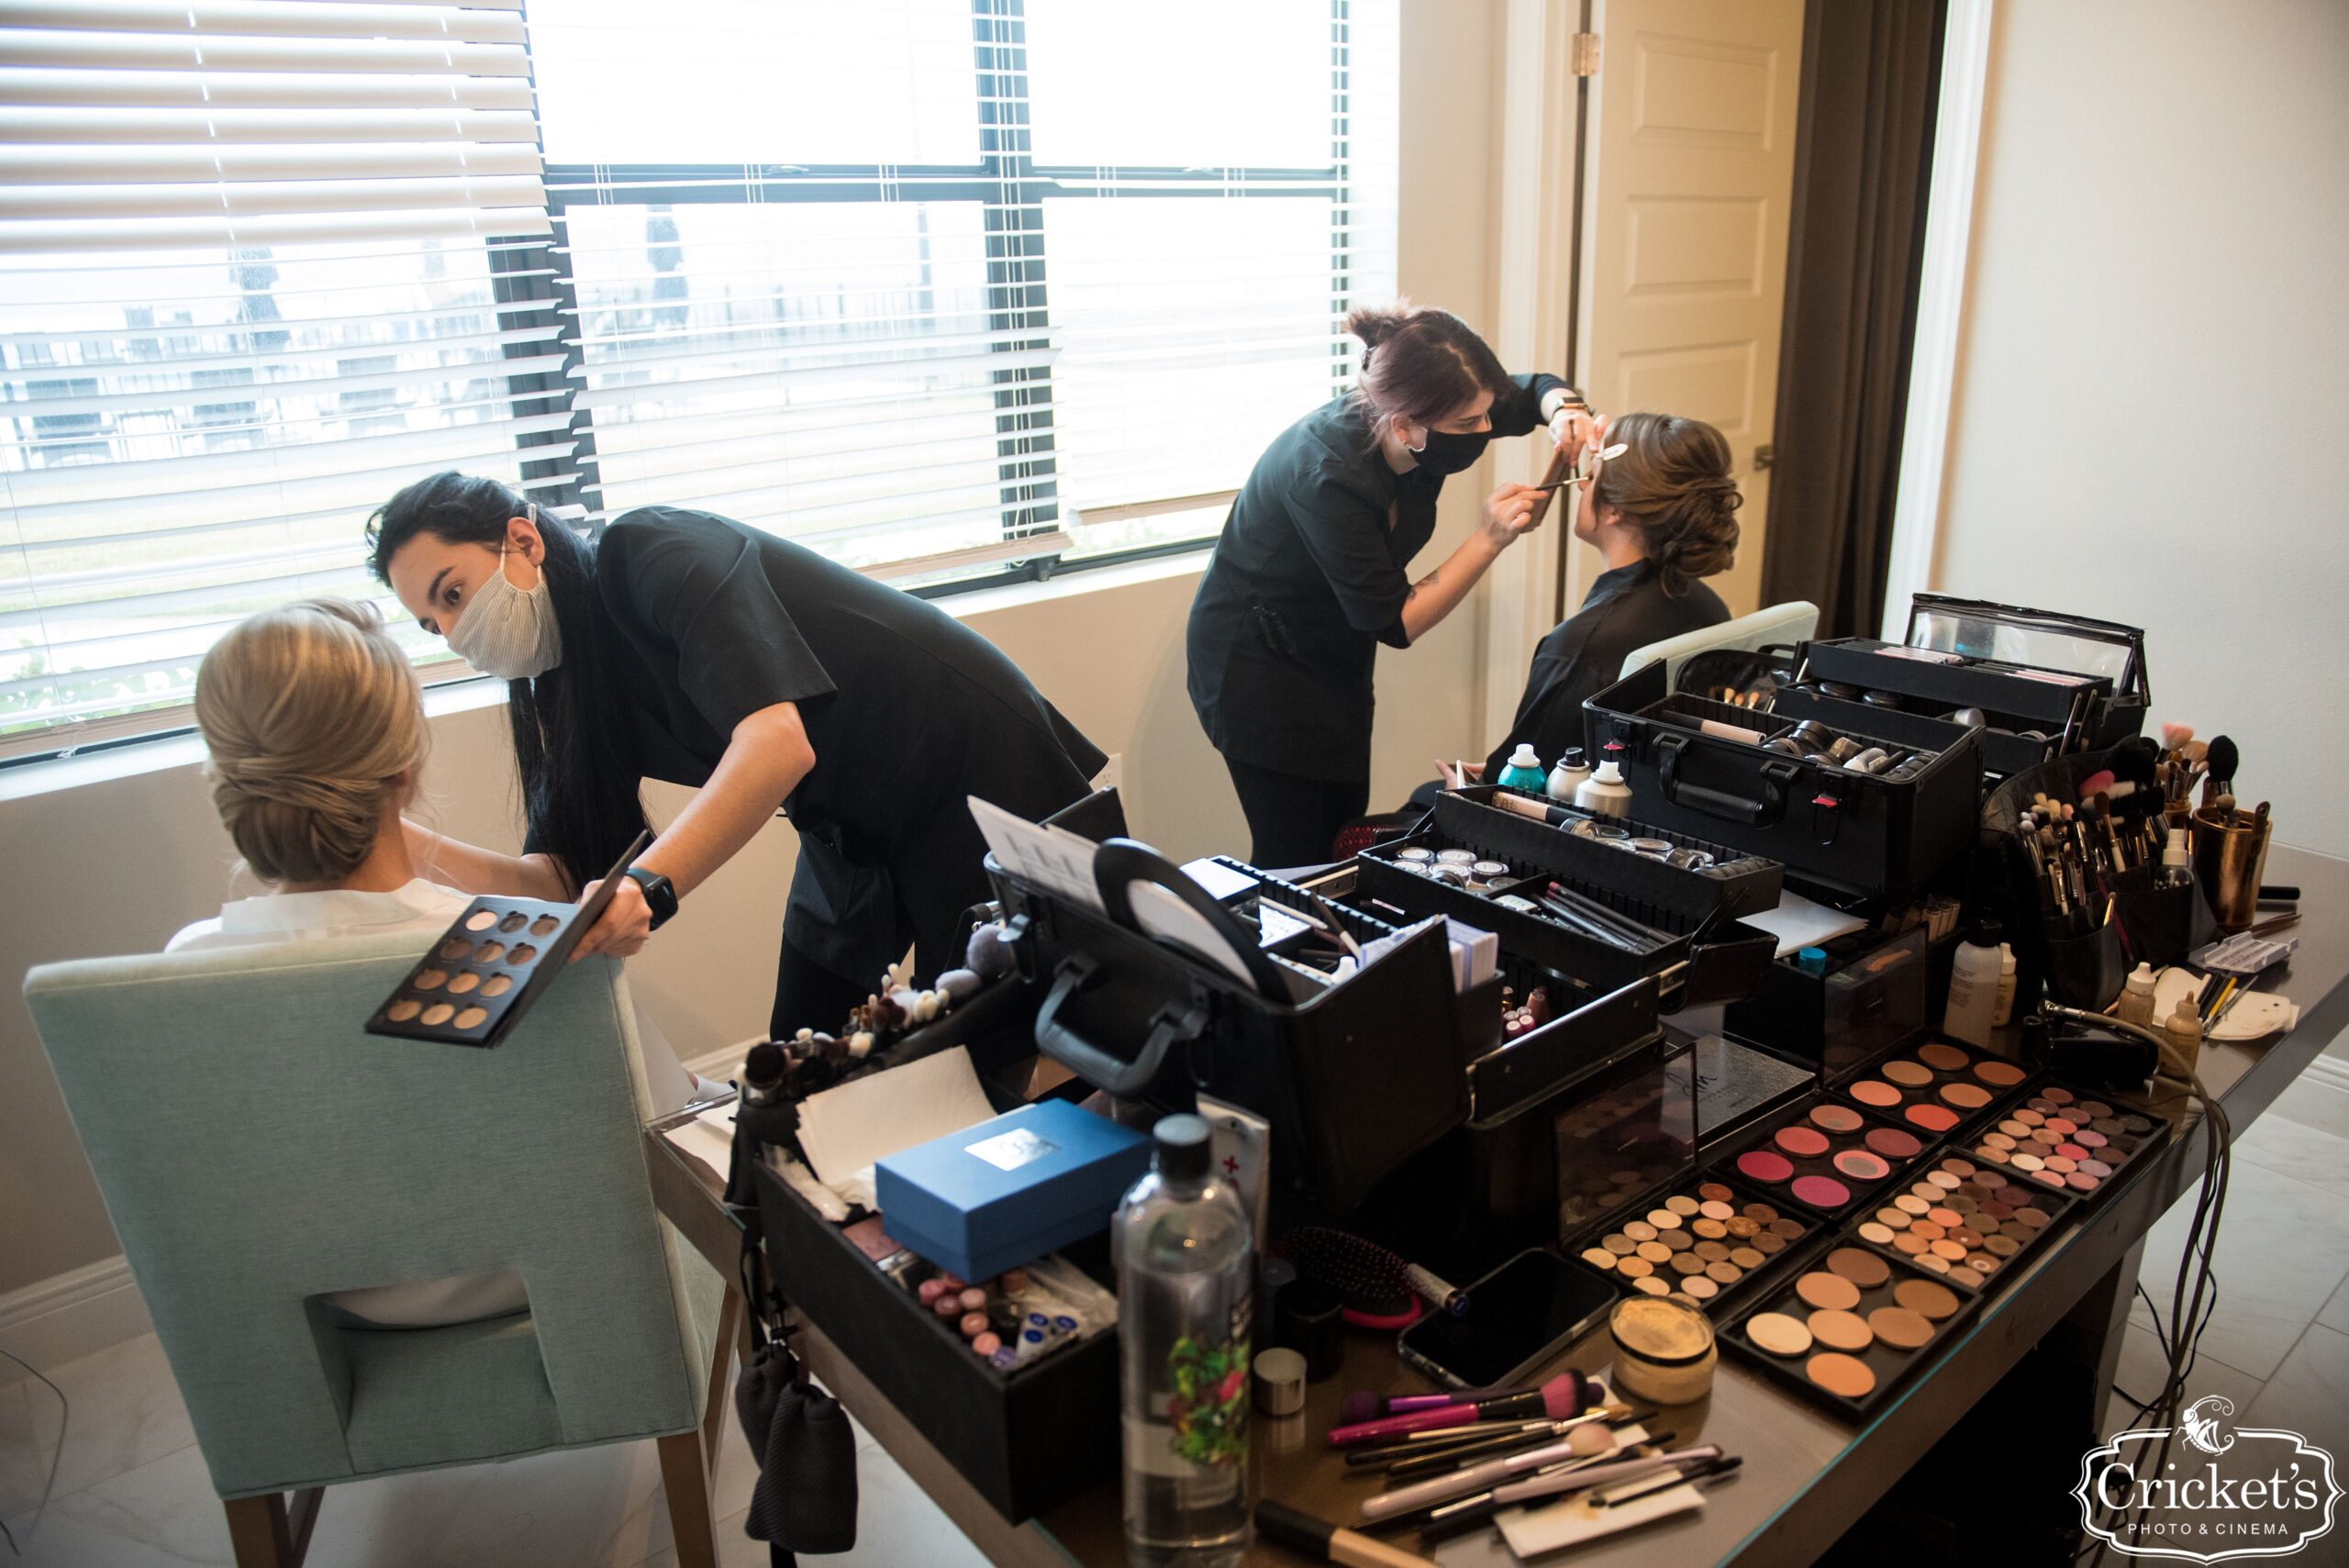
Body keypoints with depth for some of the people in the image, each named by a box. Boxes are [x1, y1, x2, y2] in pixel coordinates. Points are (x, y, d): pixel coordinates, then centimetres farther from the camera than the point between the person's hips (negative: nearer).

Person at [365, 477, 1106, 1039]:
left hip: (969, 767, -8)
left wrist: (648, 887, -47)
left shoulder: (650, 548, -22)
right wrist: (410, 843, -16)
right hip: (854, 838, 8)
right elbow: (565, 881, -3)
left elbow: (779, 742, -37)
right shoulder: (571, 685, 3)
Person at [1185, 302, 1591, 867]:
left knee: (1343, 836, 14)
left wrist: (1561, 410, -19)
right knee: (1291, 861, -4)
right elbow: (1396, 623, -26)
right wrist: (1490, 539, -31)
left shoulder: (1423, 427, -15)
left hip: (1336, 655, 8)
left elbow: (1534, 392, 4)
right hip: (1258, 666, -7)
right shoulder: (1327, 475, -35)